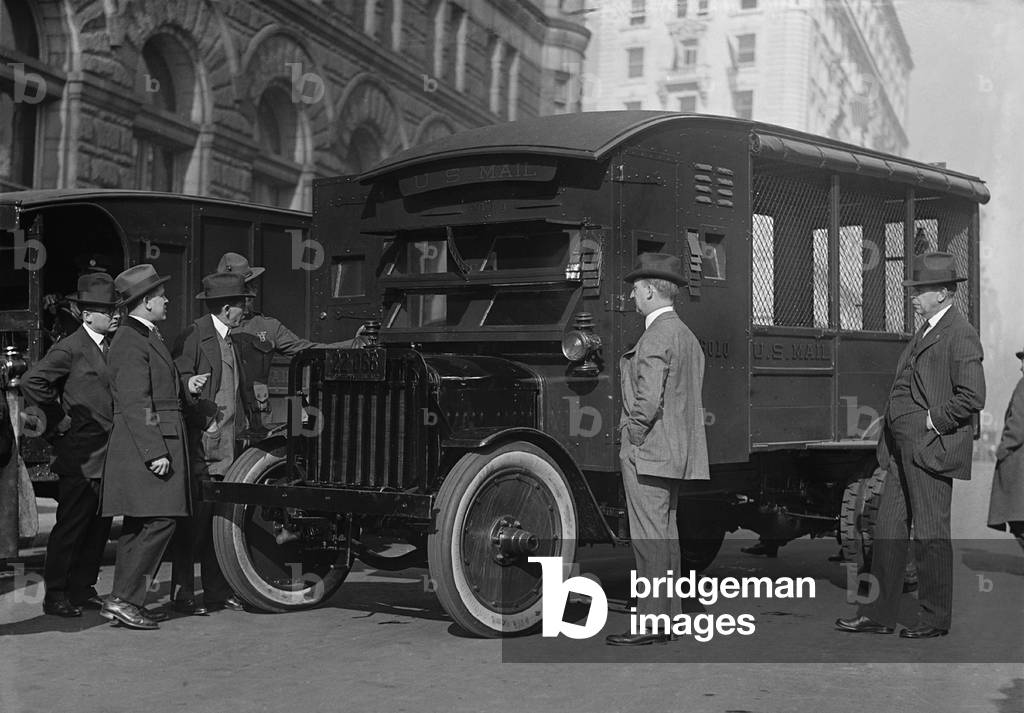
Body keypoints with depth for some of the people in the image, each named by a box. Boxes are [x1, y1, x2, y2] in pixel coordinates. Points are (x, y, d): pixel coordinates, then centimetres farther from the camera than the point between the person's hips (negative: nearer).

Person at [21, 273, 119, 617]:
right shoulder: (70, 348, -10)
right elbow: (31, 382, -19)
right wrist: (58, 421, -14)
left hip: (106, 455, 7)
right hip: (80, 456, -7)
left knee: (99, 525, 11)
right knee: (70, 526, -1)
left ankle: (82, 589, 22)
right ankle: (55, 595, 8)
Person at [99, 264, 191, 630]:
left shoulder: (147, 337, 19)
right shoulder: (131, 342, -13)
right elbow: (135, 404, -20)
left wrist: (185, 385, 10)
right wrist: (155, 452, -22)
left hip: (158, 443, 11)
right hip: (146, 444, -11)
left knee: (139, 527, 12)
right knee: (160, 521, -12)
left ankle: (126, 602, 17)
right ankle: (123, 598, -8)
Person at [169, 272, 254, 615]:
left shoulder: (229, 340, 19)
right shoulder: (195, 335, -8)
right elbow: (175, 379, -14)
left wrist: (243, 429, 17)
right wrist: (188, 386, -33)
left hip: (227, 447, 8)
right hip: (200, 446, -8)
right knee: (195, 519, -6)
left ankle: (218, 591, 15)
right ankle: (183, 593, 2)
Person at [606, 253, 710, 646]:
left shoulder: (656, 337, -15)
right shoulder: (687, 335, 16)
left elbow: (648, 400, -23)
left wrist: (633, 438, -9)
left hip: (647, 452, -10)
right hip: (677, 453, 10)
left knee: (650, 538, -7)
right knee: (666, 536, 13)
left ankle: (650, 623, -3)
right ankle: (670, 617, 19)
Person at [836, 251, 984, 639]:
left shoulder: (960, 334, -12)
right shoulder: (925, 331, 17)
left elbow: (972, 397, -21)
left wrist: (934, 422, -15)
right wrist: (891, 420, 13)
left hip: (933, 447, -9)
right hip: (905, 447, 10)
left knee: (931, 534, 0)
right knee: (888, 529, 10)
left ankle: (935, 619, 12)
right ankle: (878, 614, 17)